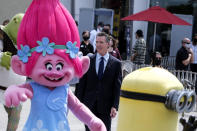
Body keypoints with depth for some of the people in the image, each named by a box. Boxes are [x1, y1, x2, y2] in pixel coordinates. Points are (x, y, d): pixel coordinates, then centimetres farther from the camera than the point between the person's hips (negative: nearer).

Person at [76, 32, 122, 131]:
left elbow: (117, 87, -3)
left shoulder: (116, 63, -1)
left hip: (106, 106, -1)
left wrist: (115, 106, -10)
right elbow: (82, 83, 3)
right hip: (89, 104, 1)